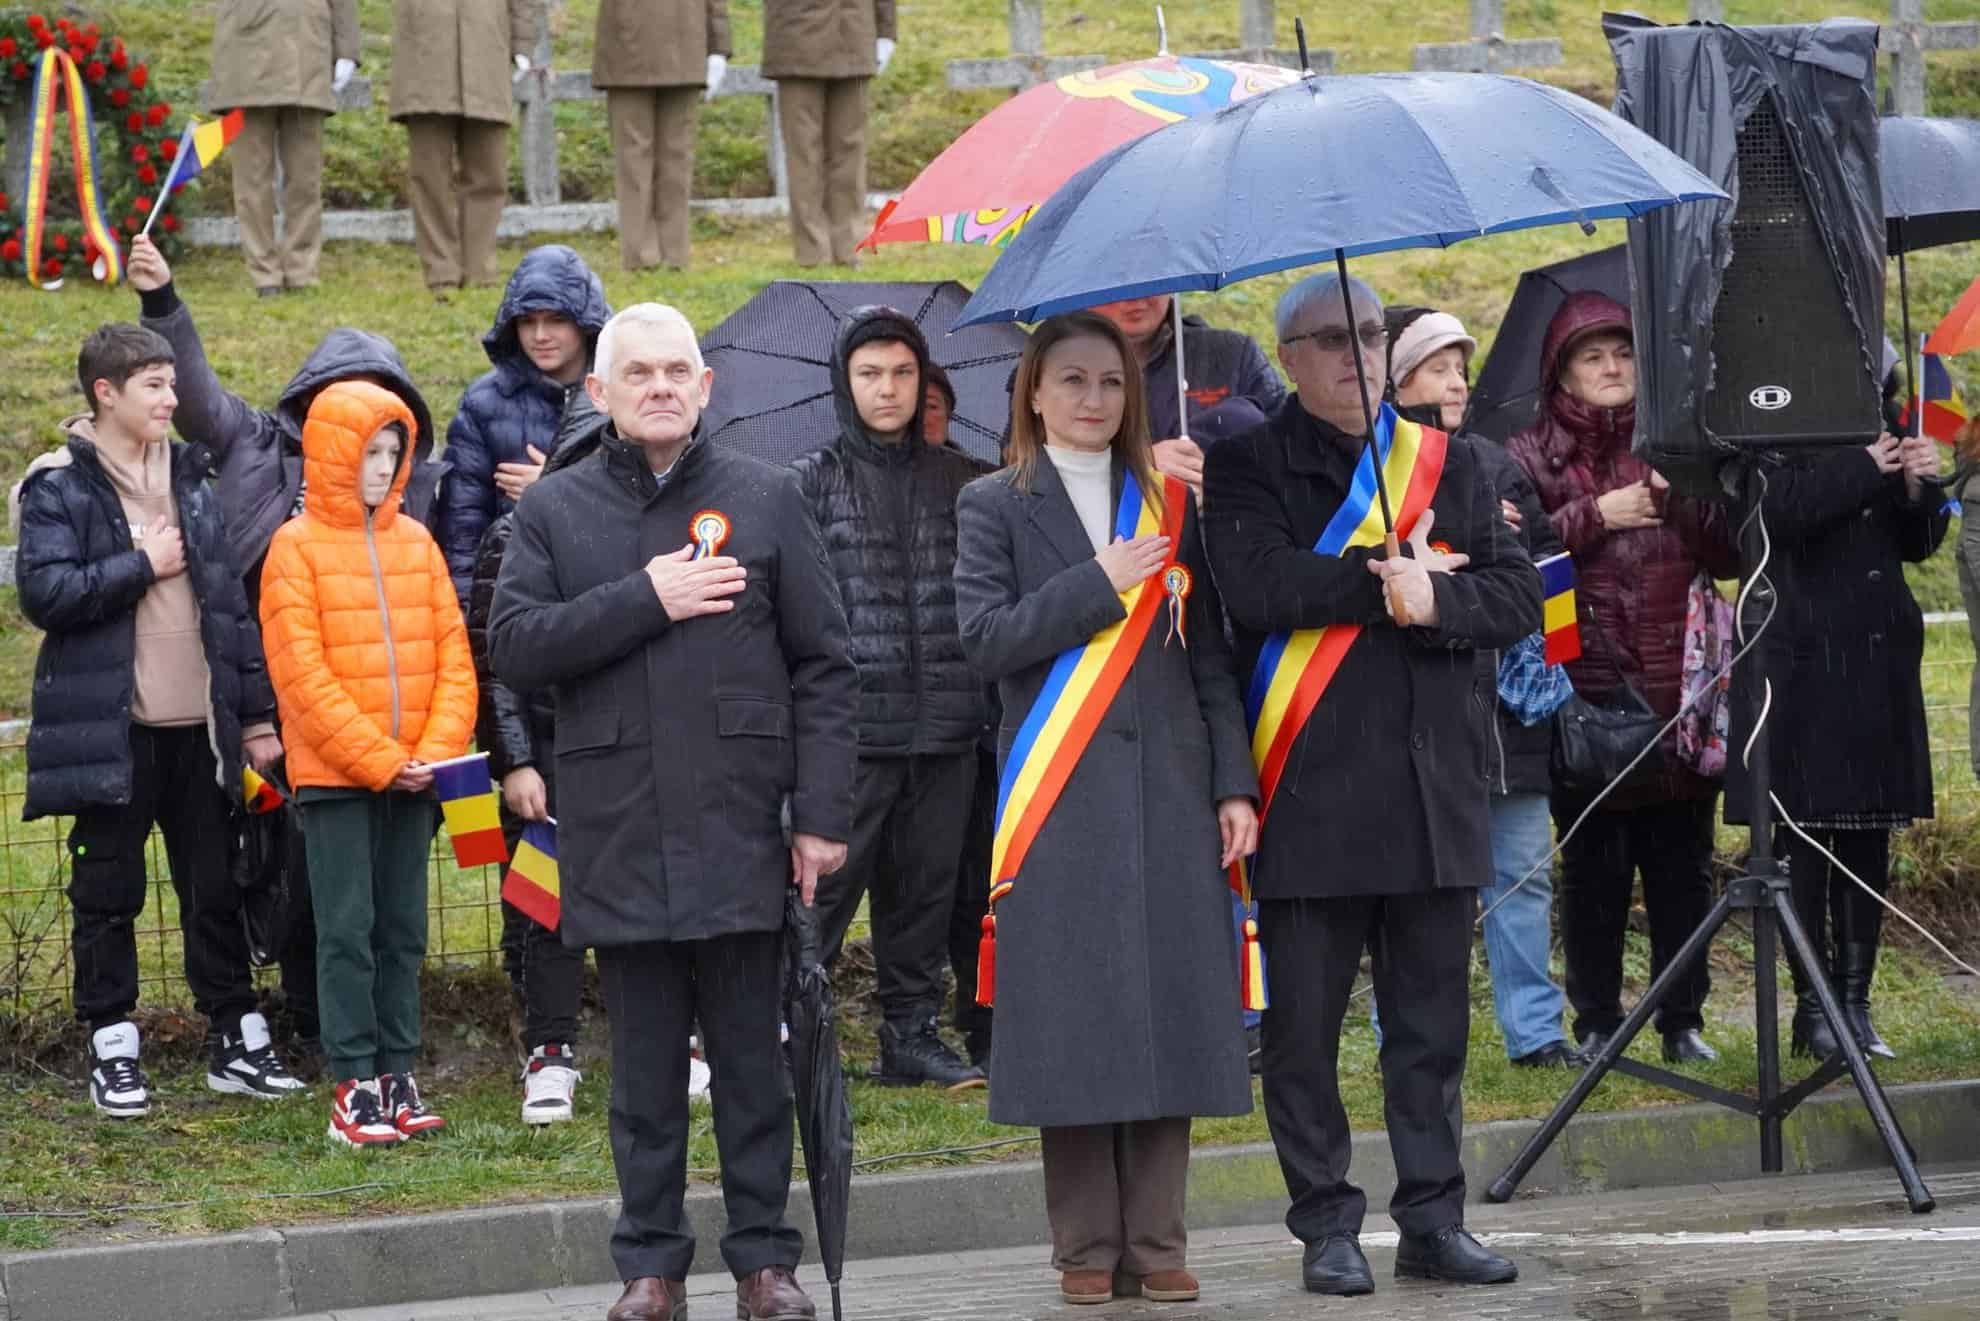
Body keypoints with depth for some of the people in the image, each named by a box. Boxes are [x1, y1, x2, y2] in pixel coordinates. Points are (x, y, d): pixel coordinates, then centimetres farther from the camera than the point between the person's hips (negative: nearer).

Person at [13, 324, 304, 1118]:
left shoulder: (188, 478, 12)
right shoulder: (58, 487, -5)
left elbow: (228, 598, 13)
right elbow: (44, 592, -18)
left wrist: (257, 713, 10)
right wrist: (141, 566, -11)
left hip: (196, 722, 5)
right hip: (110, 727, -5)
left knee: (214, 887, 8)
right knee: (108, 893, 3)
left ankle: (235, 1038, 16)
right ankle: (112, 1047, 11)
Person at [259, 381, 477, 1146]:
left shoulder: (415, 542, 9)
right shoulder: (298, 546, -5)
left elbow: (453, 653, 7)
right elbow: (302, 673, -10)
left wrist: (437, 750, -8)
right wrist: (380, 760, -15)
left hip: (412, 774, 4)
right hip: (335, 774, -4)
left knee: (403, 930, 8)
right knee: (348, 930, -4)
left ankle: (397, 1075, 13)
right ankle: (354, 1088, -1)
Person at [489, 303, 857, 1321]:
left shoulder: (765, 499, 6)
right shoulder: (555, 508, 7)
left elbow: (824, 666, 4)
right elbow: (514, 646, -4)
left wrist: (823, 814, -3)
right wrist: (645, 598, -12)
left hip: (739, 823, 0)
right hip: (615, 832, 0)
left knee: (751, 1054, 4)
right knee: (644, 1062, 6)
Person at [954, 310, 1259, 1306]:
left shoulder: (1168, 504, 14)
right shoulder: (996, 507, 6)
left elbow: (1208, 654, 11)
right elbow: (984, 639, -7)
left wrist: (1234, 784, 2)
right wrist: (1098, 582, -13)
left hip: (1169, 793, 3)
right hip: (1060, 800, -3)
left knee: (1170, 1010, 1)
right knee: (1075, 1019, -2)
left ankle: (1155, 1243, 8)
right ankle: (1086, 1249, 6)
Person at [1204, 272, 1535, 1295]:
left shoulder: (1449, 463, 13)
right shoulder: (1248, 470, 2)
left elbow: (1519, 595, 5)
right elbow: (1257, 587, -16)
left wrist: (1434, 599, -13)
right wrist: (1387, 577, -11)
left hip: (1436, 790, 3)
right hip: (1309, 795, -3)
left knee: (1432, 1021, 8)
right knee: (1305, 1026, 1)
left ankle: (1433, 1220, 16)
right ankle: (1327, 1228, 10)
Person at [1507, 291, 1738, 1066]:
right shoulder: (1532, 457, 6)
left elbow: (1731, 556, 7)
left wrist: (1683, 498, -9)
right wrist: (1595, 516, -12)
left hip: (1677, 691, 2)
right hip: (1586, 694, -2)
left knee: (1682, 860, 4)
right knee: (1594, 864, 0)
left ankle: (1683, 1021, 12)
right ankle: (1597, 1023, 9)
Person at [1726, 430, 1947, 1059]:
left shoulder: (1880, 428, 11)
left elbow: (1918, 543, 15)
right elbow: (1786, 513, -24)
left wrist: (1920, 486, -4)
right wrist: (1865, 469, -17)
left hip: (1880, 670, 6)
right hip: (1804, 670, -6)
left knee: (1870, 840, 7)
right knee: (1806, 839, -2)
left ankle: (1855, 1001, 14)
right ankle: (1812, 1007, 5)